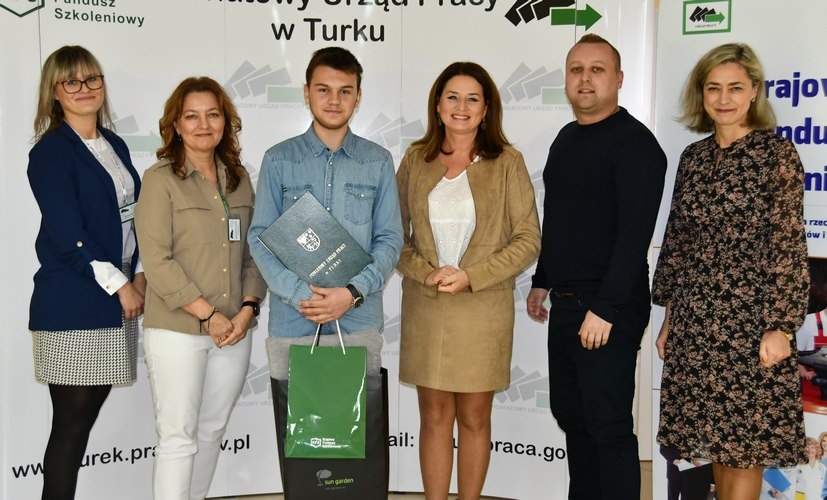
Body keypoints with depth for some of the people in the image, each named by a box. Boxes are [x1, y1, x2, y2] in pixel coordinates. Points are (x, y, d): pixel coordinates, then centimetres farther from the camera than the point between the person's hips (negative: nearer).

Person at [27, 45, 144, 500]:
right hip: (71, 304, -6)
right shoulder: (51, 152, -6)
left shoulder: (115, 146, 15)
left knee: (86, 418, 10)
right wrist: (120, 285, -11)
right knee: (71, 423, -1)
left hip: (117, 300, 7)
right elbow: (66, 235, -13)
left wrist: (139, 275, 3)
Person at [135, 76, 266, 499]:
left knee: (211, 432, 13)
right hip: (177, 330, -5)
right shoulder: (161, 179, -5)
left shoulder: (238, 178, 10)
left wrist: (248, 308, -4)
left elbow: (253, 252, 10)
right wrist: (208, 315, -14)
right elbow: (157, 261, -11)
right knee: (178, 438, -1)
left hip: (234, 329, 5)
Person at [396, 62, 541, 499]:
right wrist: (426, 273, -11)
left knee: (474, 418, 8)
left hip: (483, 309, -2)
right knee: (434, 416, 9)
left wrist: (470, 277, -13)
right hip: (424, 307, 2)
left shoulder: (506, 162, -2)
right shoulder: (416, 159, 5)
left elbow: (528, 240, -5)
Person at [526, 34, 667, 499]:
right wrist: (542, 281, 20)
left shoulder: (634, 142, -12)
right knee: (570, 415, 16)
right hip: (565, 303, 9)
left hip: (609, 309, -8)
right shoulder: (567, 138, 14)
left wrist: (605, 308, -23)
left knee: (608, 425, -2)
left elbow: (635, 233, -19)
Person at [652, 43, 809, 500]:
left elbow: (788, 245, -10)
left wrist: (780, 325, -14)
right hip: (695, 320, 5)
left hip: (750, 318, -5)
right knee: (715, 435, 13)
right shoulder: (693, 157, 9)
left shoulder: (777, 154, -6)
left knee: (745, 441, 4)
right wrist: (669, 316, 12)